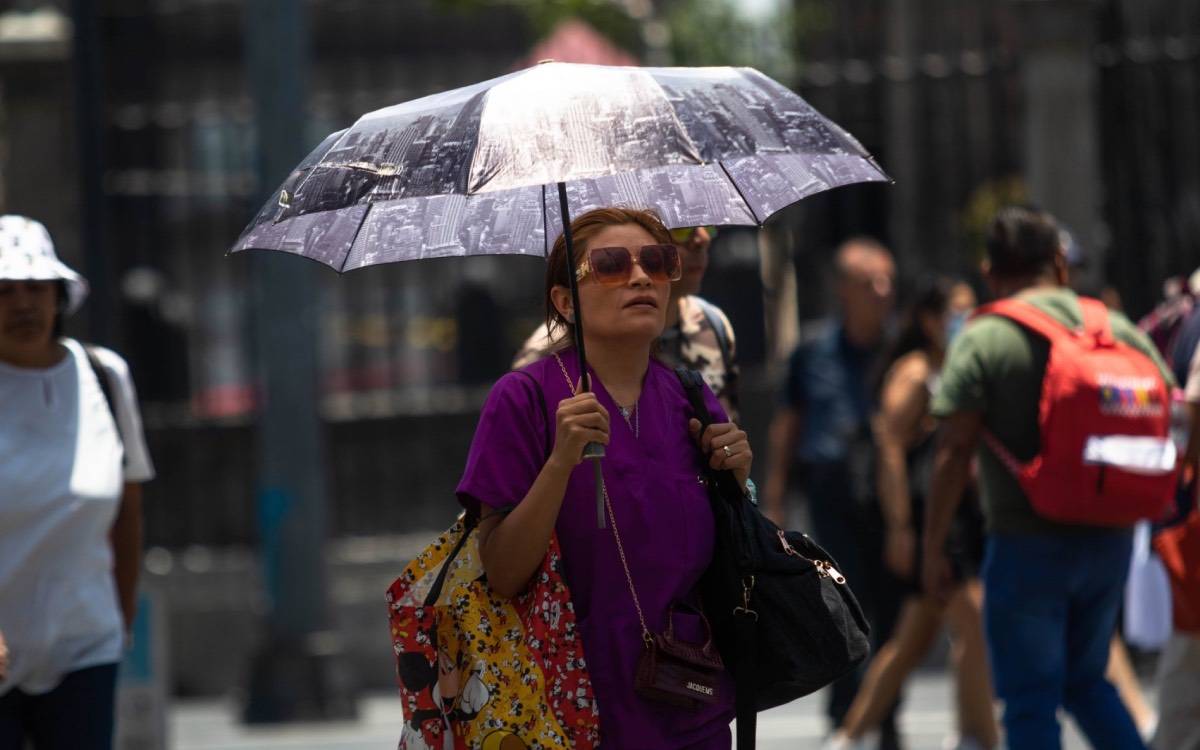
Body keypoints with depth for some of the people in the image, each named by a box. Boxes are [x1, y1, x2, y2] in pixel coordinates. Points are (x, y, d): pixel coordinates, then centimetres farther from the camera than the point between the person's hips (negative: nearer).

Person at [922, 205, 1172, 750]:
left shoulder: (982, 342, -8)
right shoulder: (1120, 332, 6)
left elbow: (954, 451, -13)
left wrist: (932, 547, -8)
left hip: (1026, 545, -5)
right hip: (1109, 541, 5)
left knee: (1031, 700, 2)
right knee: (1086, 680, 21)